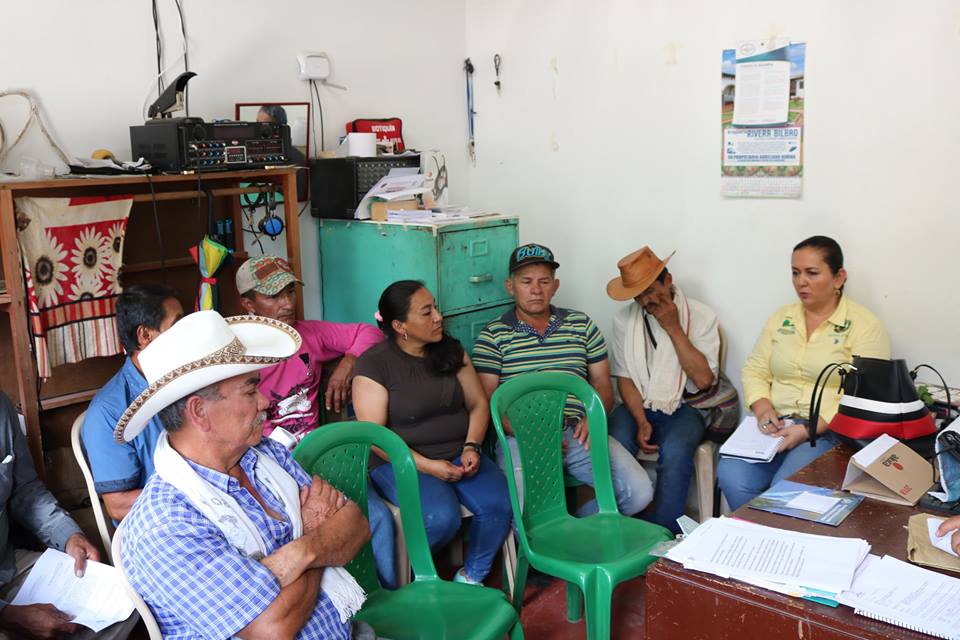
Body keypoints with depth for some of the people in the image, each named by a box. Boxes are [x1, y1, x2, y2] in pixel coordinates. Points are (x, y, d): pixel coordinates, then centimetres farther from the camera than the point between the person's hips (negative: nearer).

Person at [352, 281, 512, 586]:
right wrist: (426, 466, -19)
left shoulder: (451, 350, 8)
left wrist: (471, 448, -8)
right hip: (402, 462, -5)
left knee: (499, 504, -22)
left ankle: (471, 578, 3)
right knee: (441, 517, -31)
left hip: (459, 455, 5)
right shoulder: (374, 363, -8)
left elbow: (478, 404, 10)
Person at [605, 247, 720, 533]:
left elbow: (704, 380, -11)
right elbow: (624, 377, 3)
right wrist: (642, 422, -13)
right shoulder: (624, 318, 3)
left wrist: (674, 328, -16)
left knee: (674, 453, -34)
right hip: (637, 405, 2)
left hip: (683, 407, -2)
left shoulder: (701, 316, -4)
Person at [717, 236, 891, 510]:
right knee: (731, 476, -23)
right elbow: (754, 371, 14)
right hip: (775, 424, 4)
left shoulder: (865, 326, -2)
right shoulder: (782, 317, 15)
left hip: (830, 430, -4)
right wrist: (763, 409, -7)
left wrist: (810, 430, -20)